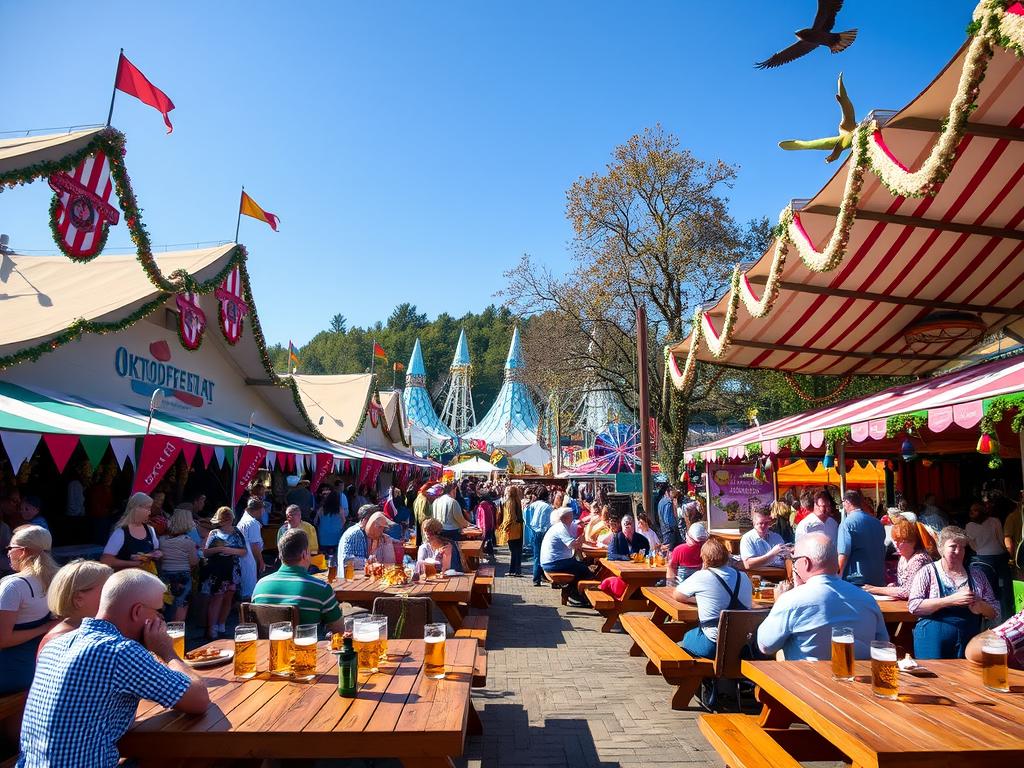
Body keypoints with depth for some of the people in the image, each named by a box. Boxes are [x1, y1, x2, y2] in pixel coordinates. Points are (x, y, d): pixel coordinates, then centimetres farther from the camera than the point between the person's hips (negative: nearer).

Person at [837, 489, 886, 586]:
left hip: (855, 580, -7)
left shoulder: (847, 523, -12)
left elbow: (843, 554, -17)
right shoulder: (878, 523, 10)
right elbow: (883, 551, 20)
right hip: (878, 580, 7)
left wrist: (838, 576, -8)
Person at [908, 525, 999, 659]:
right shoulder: (928, 572, -2)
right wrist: (951, 600, -20)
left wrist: (980, 606, -10)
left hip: (968, 641, 3)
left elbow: (995, 612, 12)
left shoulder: (976, 573, 10)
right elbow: (914, 606, -12)